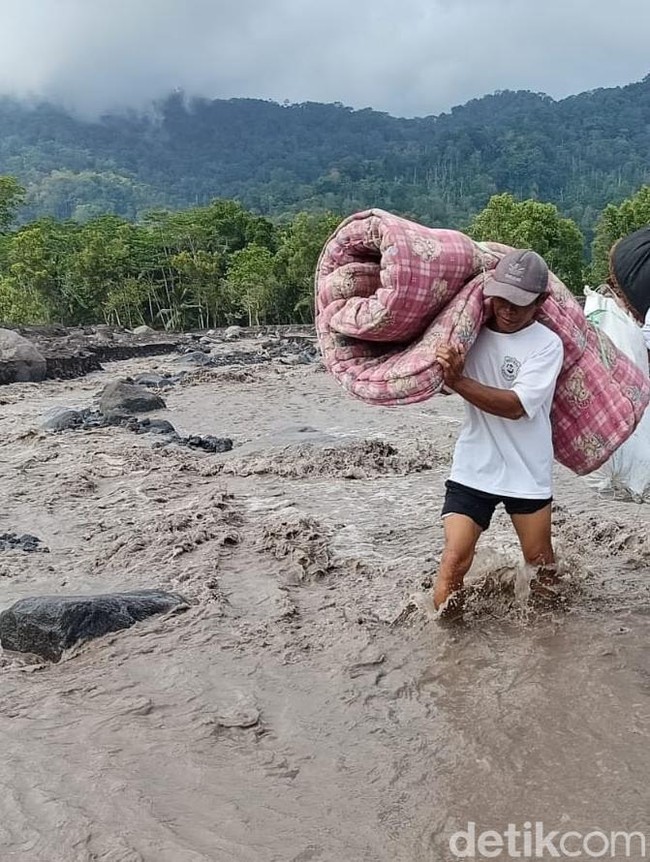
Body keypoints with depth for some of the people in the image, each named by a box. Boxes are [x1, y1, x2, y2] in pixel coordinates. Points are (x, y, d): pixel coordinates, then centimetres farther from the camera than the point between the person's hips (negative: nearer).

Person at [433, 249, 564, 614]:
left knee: (541, 563, 15)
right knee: (453, 562, -9)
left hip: (528, 474, -1)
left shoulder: (547, 344, -11)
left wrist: (458, 380, -31)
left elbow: (516, 405, -23)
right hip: (473, 470, 2)